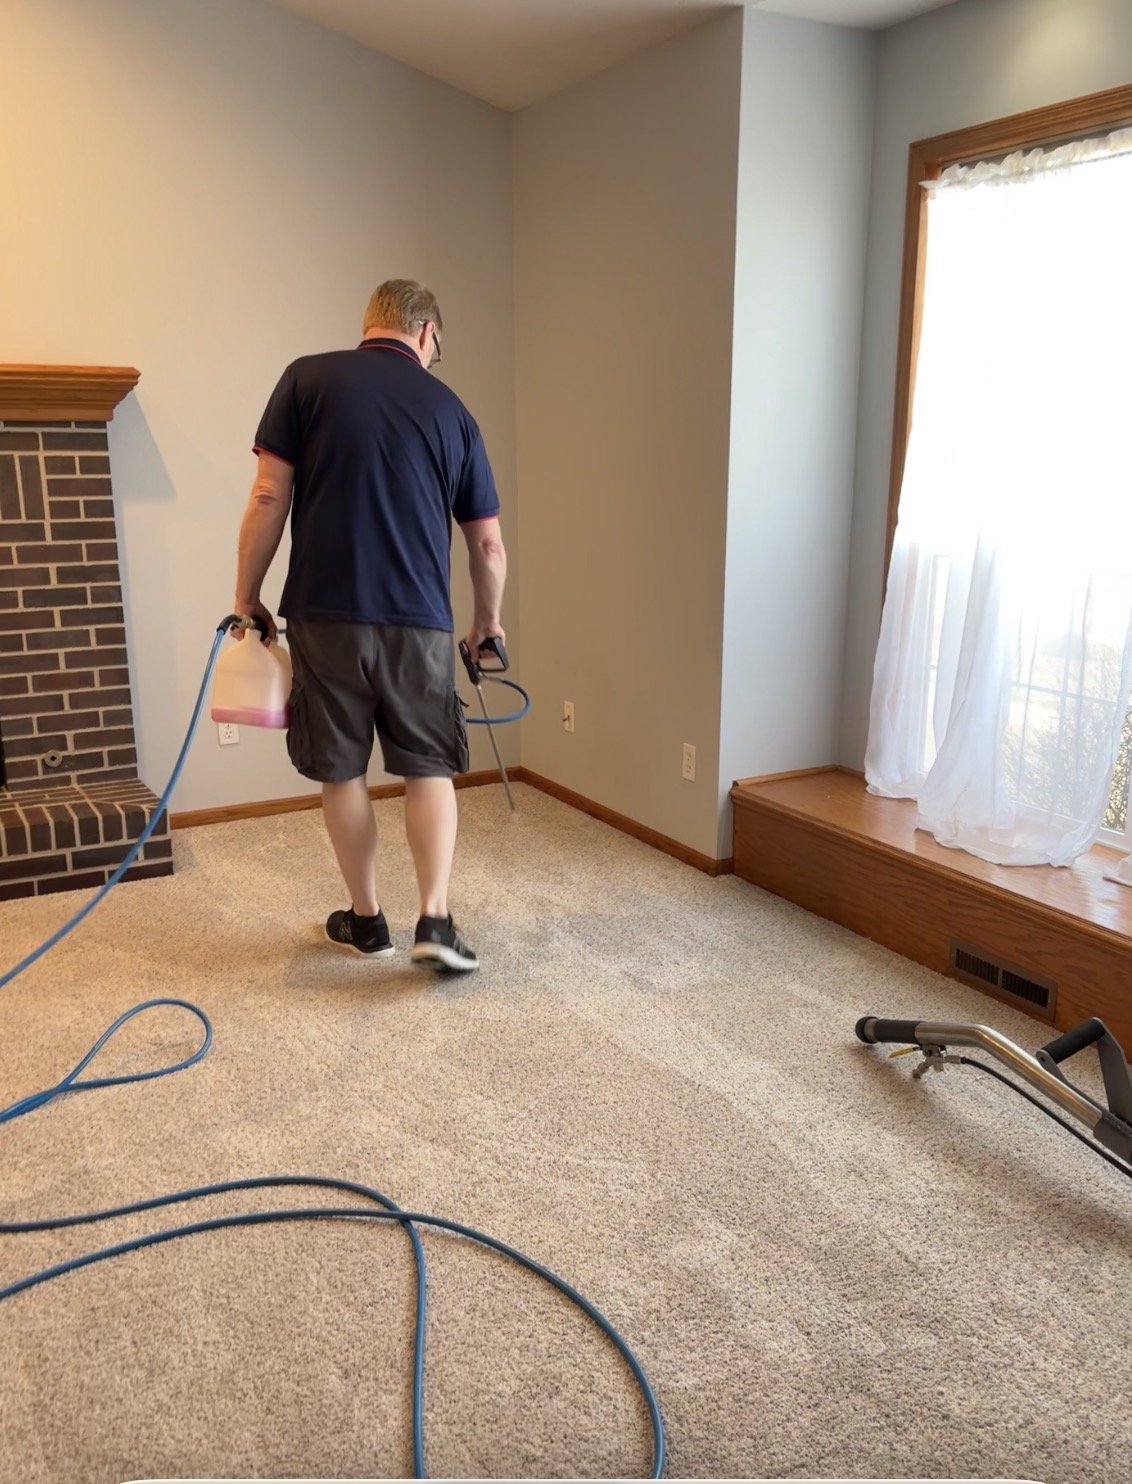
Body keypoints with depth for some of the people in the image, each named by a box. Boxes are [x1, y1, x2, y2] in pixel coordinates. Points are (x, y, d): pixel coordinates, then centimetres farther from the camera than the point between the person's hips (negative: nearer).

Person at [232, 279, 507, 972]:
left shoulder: (309, 378, 2)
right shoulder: (450, 408, 8)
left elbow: (270, 497, -5)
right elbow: (488, 545, 9)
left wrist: (247, 596, 5)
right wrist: (488, 620, 24)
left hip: (325, 615, -1)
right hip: (419, 620, 1)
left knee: (342, 771, 12)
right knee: (429, 768, 12)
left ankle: (367, 919, 23)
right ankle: (436, 920, 2)